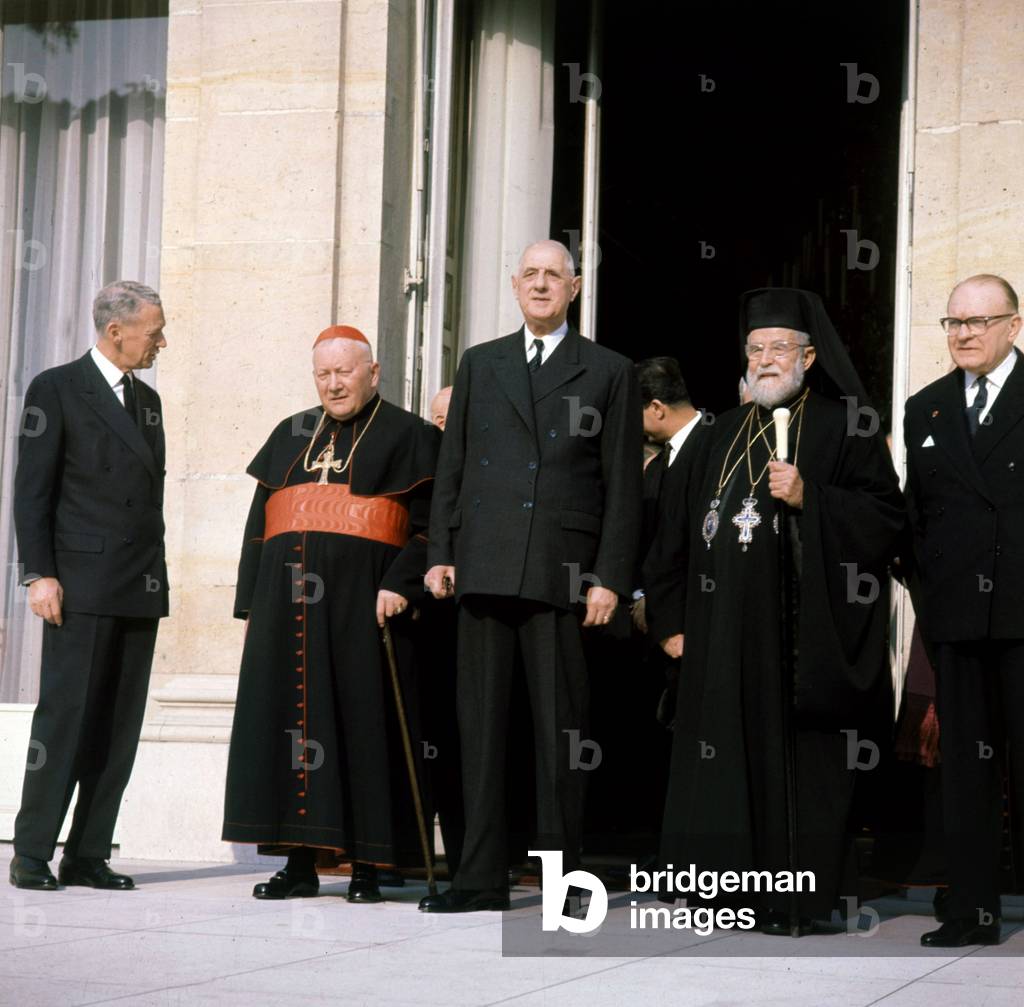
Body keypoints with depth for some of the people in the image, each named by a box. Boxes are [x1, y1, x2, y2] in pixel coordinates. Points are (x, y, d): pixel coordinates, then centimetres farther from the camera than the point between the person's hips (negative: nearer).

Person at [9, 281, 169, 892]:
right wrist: (40, 574, -13)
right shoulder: (57, 389, -1)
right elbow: (32, 491, -5)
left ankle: (88, 855, 7)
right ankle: (33, 854, -2)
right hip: (82, 583, -6)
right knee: (65, 716, -7)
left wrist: (157, 575, 15)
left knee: (120, 726, 3)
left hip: (142, 589, 6)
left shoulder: (147, 400, 19)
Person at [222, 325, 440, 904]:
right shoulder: (290, 437, 19)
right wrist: (251, 605, 12)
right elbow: (259, 525, 20)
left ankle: (367, 866, -2)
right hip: (289, 600, 5)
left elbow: (428, 523, -3)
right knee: (290, 721, 1)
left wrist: (400, 583, -17)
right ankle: (301, 863, 5)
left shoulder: (408, 436, 5)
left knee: (362, 721, -6)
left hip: (361, 599, -5)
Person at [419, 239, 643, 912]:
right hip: (485, 568, 3)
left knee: (561, 726, -1)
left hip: (563, 573, -3)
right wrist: (440, 554, 6)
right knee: (483, 723, 3)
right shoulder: (480, 365, 17)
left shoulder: (610, 373, 8)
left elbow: (623, 485, 3)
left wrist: (610, 578, -5)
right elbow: (452, 467, 15)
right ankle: (483, 877, 7)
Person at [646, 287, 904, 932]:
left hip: (801, 628, -5)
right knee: (726, 758, 4)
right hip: (723, 634, 5)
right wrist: (674, 617, 14)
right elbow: (689, 528, 20)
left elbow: (887, 517, -7)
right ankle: (734, 886, 11)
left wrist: (808, 499, -18)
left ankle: (795, 899, 2)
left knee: (794, 757, -4)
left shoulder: (843, 426, 1)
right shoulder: (726, 434, 18)